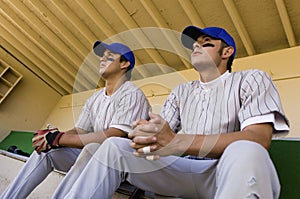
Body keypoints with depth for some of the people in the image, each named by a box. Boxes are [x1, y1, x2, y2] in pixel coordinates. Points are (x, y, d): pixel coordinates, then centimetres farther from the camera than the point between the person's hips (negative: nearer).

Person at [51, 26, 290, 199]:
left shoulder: (251, 79, -1)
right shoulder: (181, 91, 14)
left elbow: (259, 139, -18)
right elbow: (162, 134, 7)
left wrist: (176, 142, -30)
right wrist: (146, 136, -20)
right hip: (185, 169, 4)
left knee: (244, 152, -38)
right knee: (114, 145, -8)